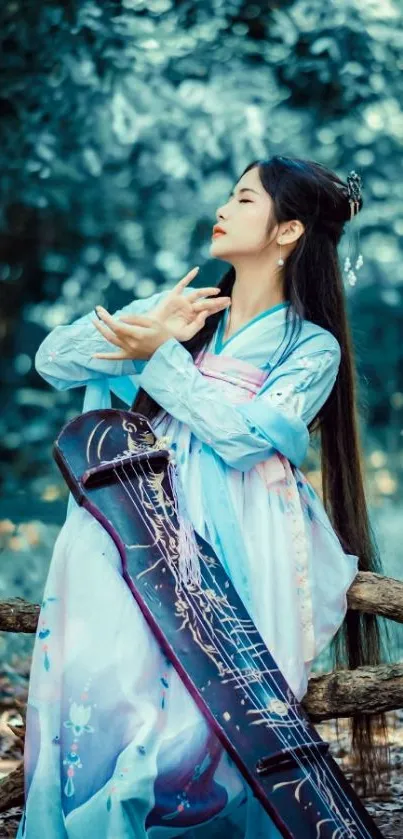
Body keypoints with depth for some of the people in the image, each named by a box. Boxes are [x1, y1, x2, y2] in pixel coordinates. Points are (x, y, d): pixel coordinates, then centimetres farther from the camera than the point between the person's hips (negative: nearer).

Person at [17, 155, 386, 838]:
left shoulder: (313, 347, 9)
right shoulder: (179, 307, 21)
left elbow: (243, 436, -8)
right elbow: (52, 359, 13)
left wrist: (159, 357, -7)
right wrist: (150, 325, 0)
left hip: (236, 540, -3)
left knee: (200, 716, -23)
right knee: (96, 675, -20)